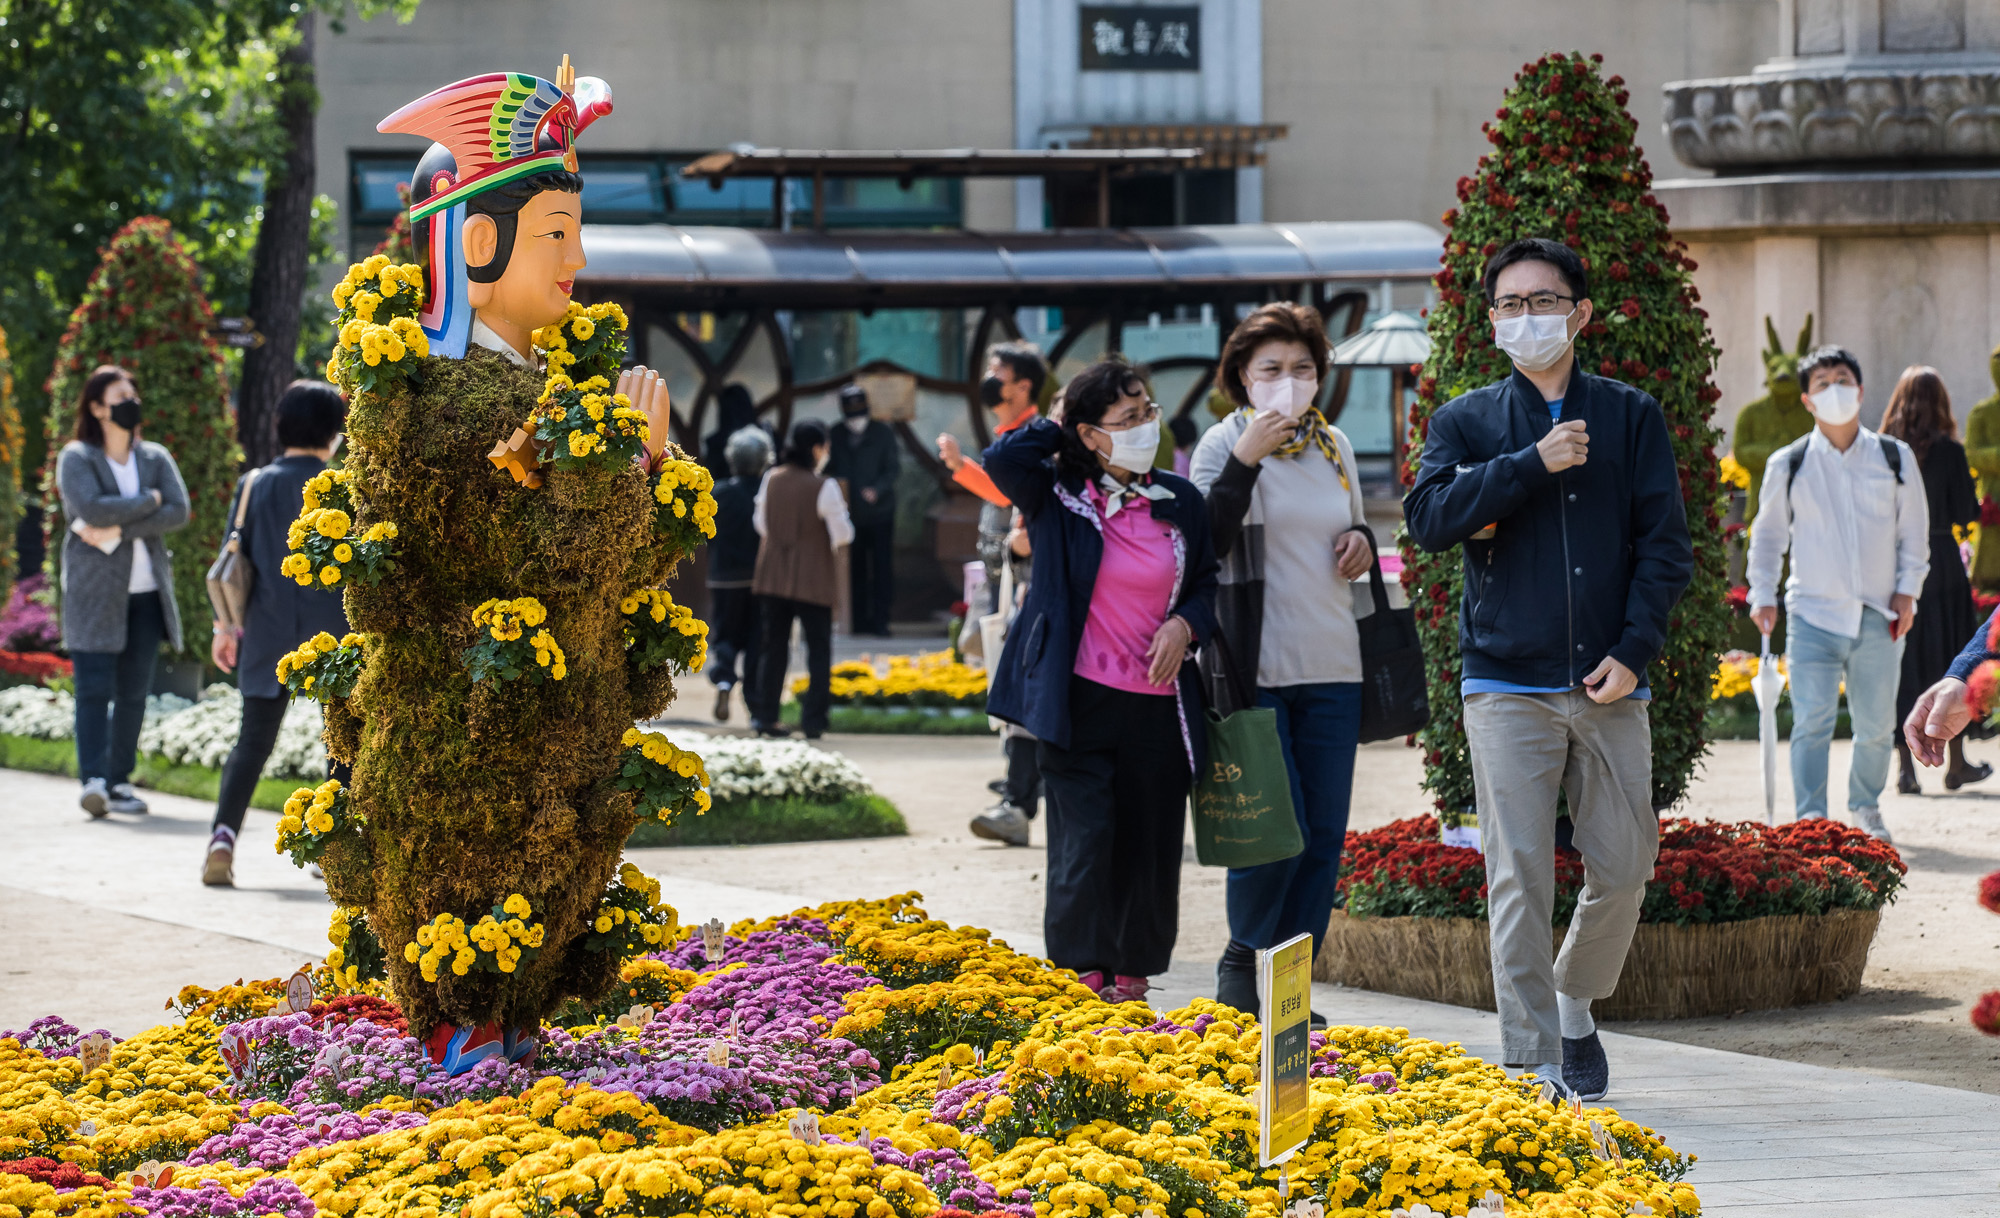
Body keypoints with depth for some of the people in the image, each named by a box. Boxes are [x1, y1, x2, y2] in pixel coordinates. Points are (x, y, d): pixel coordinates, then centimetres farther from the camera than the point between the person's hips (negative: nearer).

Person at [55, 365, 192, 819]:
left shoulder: (156, 459, 12)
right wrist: (148, 501, -7)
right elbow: (91, 508, -17)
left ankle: (120, 781, 8)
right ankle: (93, 779, -21)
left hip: (146, 591, 4)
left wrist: (120, 529, -12)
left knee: (134, 691, 3)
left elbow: (179, 511, -3)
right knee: (95, 687, -12)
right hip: (94, 590, -4)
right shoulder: (76, 458, 0)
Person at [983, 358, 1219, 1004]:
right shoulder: (1057, 495, -1)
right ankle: (1083, 974, 1)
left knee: (1148, 846, 6)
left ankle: (1133, 973, 18)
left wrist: (1185, 624, -2)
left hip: (1158, 705, 3)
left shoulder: (1180, 501, 7)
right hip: (1079, 702, -3)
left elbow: (1209, 583, 18)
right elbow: (1002, 459, -19)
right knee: (1084, 840, -8)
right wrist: (1056, 427, -4)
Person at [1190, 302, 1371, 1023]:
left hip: (1332, 667, 6)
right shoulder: (1224, 443, -4)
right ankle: (1242, 965, 10)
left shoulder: (1334, 446, 13)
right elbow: (1206, 543, -16)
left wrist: (1363, 542, 5)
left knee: (1326, 836, 4)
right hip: (1255, 665, -6)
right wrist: (1245, 458, -23)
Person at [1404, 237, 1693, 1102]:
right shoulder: (1466, 422, 8)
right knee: (1520, 877, -7)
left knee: (1622, 868, 2)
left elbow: (1664, 543, 3)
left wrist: (1633, 651, -8)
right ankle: (1532, 1063, -5)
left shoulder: (1631, 417, 9)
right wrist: (1533, 464, -13)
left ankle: (1575, 1006, 28)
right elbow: (1429, 518, -8)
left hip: (1609, 684, 1)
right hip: (1507, 684, -1)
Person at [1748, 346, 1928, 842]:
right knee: (1812, 723, -13)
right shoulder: (1788, 465, 3)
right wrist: (1762, 595, 3)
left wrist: (1906, 590, 3)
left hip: (1878, 619, 2)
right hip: (1813, 615, -2)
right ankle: (1810, 820, -11)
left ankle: (1866, 808, 30)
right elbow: (1768, 533, 12)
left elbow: (1914, 532, 12)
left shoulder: (1895, 458, 6)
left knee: (1876, 725, 8)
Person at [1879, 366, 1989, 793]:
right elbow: (1967, 514, -7)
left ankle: (1904, 762, 1)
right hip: (1940, 562, -2)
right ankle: (1956, 762, 17)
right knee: (1949, 659, 11)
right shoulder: (1948, 452, -9)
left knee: (1900, 662, 7)